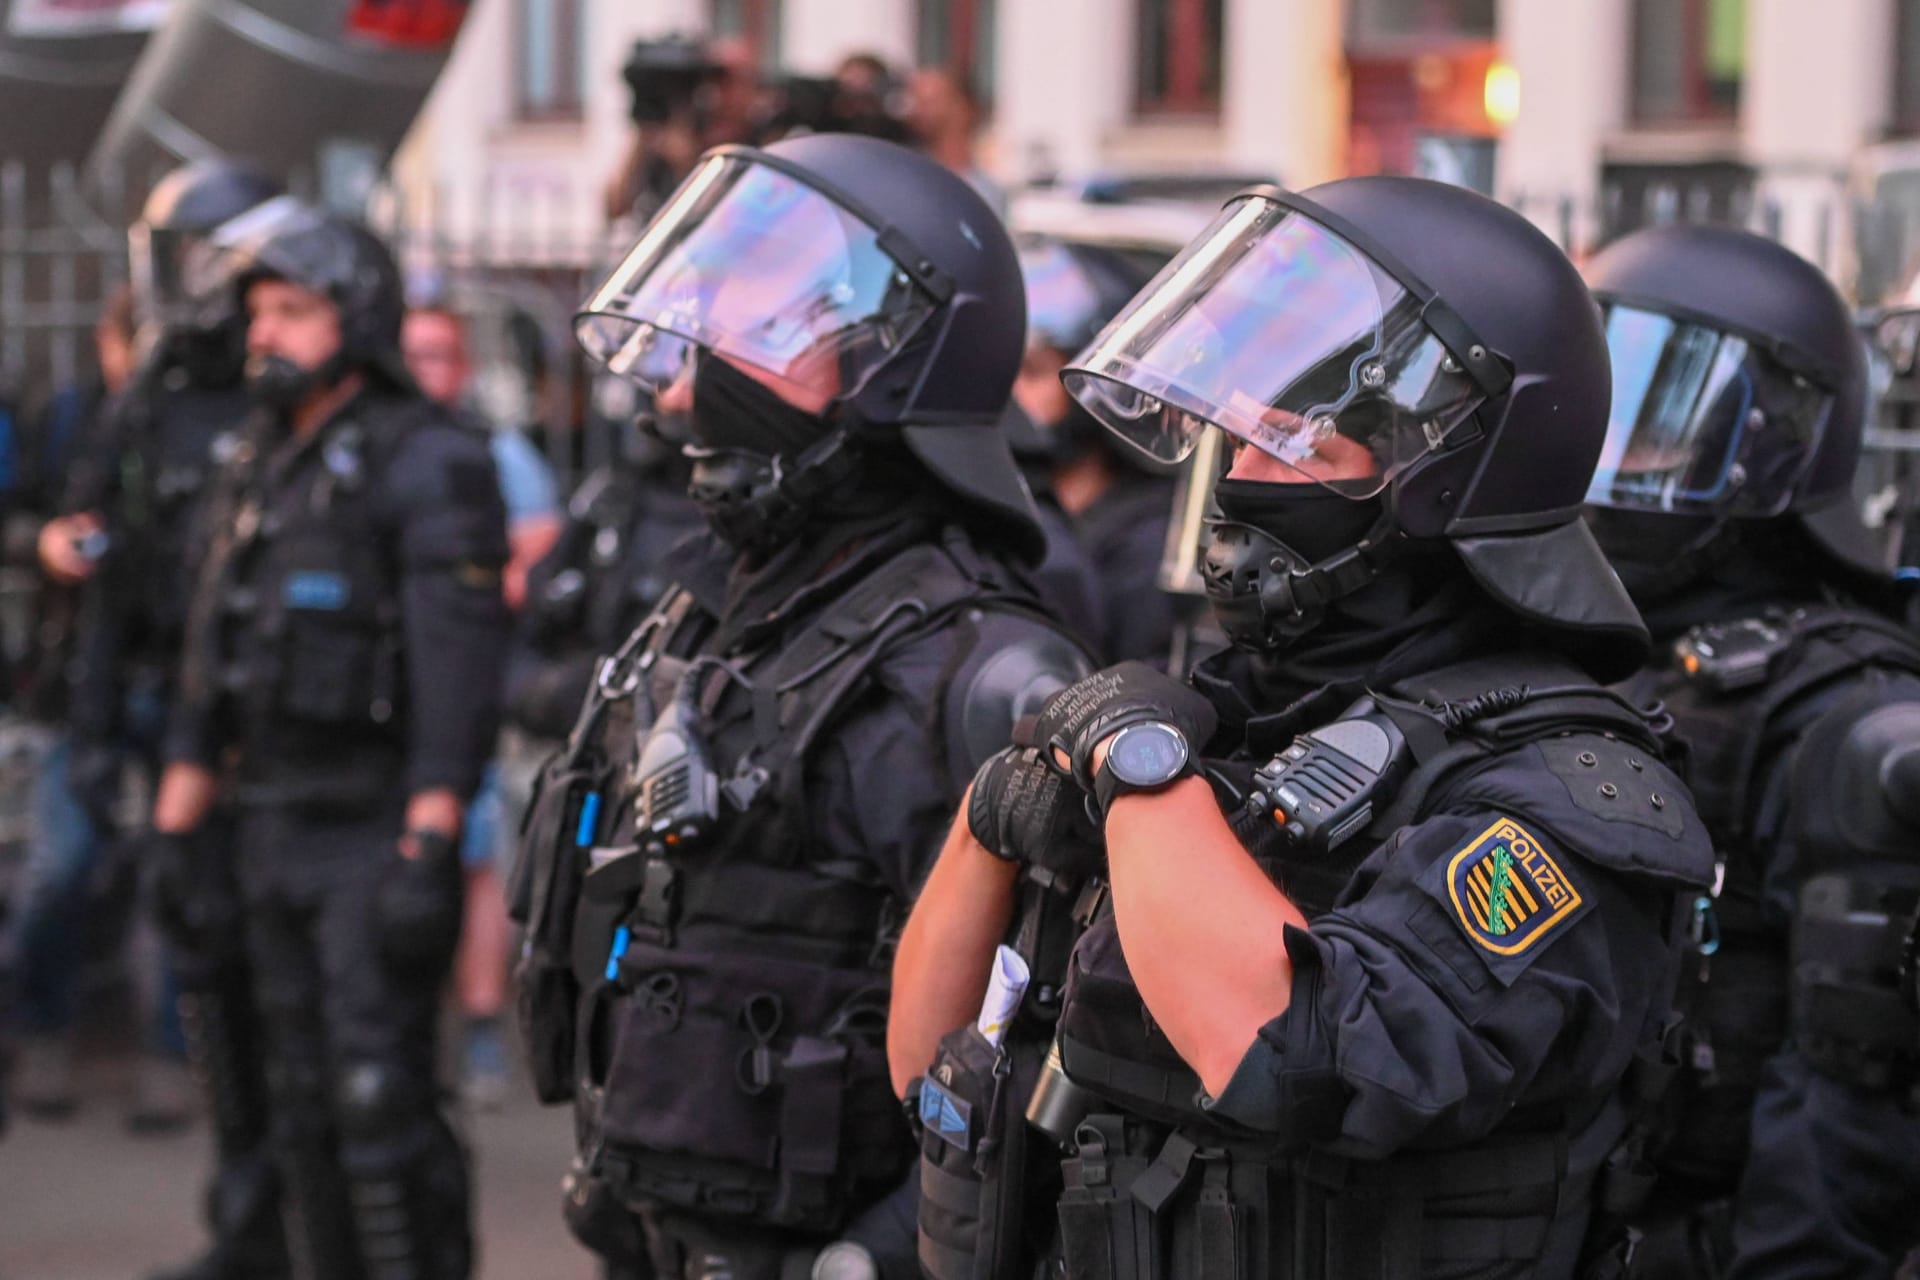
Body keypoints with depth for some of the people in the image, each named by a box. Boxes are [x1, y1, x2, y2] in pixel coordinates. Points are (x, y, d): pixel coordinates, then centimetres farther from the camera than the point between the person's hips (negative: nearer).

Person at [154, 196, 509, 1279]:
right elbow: (214, 659, 21)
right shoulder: (259, 469, 16)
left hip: (378, 831, -8)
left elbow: (459, 673, -17)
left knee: (381, 1098, -11)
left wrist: (427, 852, -23)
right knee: (307, 1108, 12)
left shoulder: (429, 462, -10)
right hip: (275, 832, 8)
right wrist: (176, 824, 16)